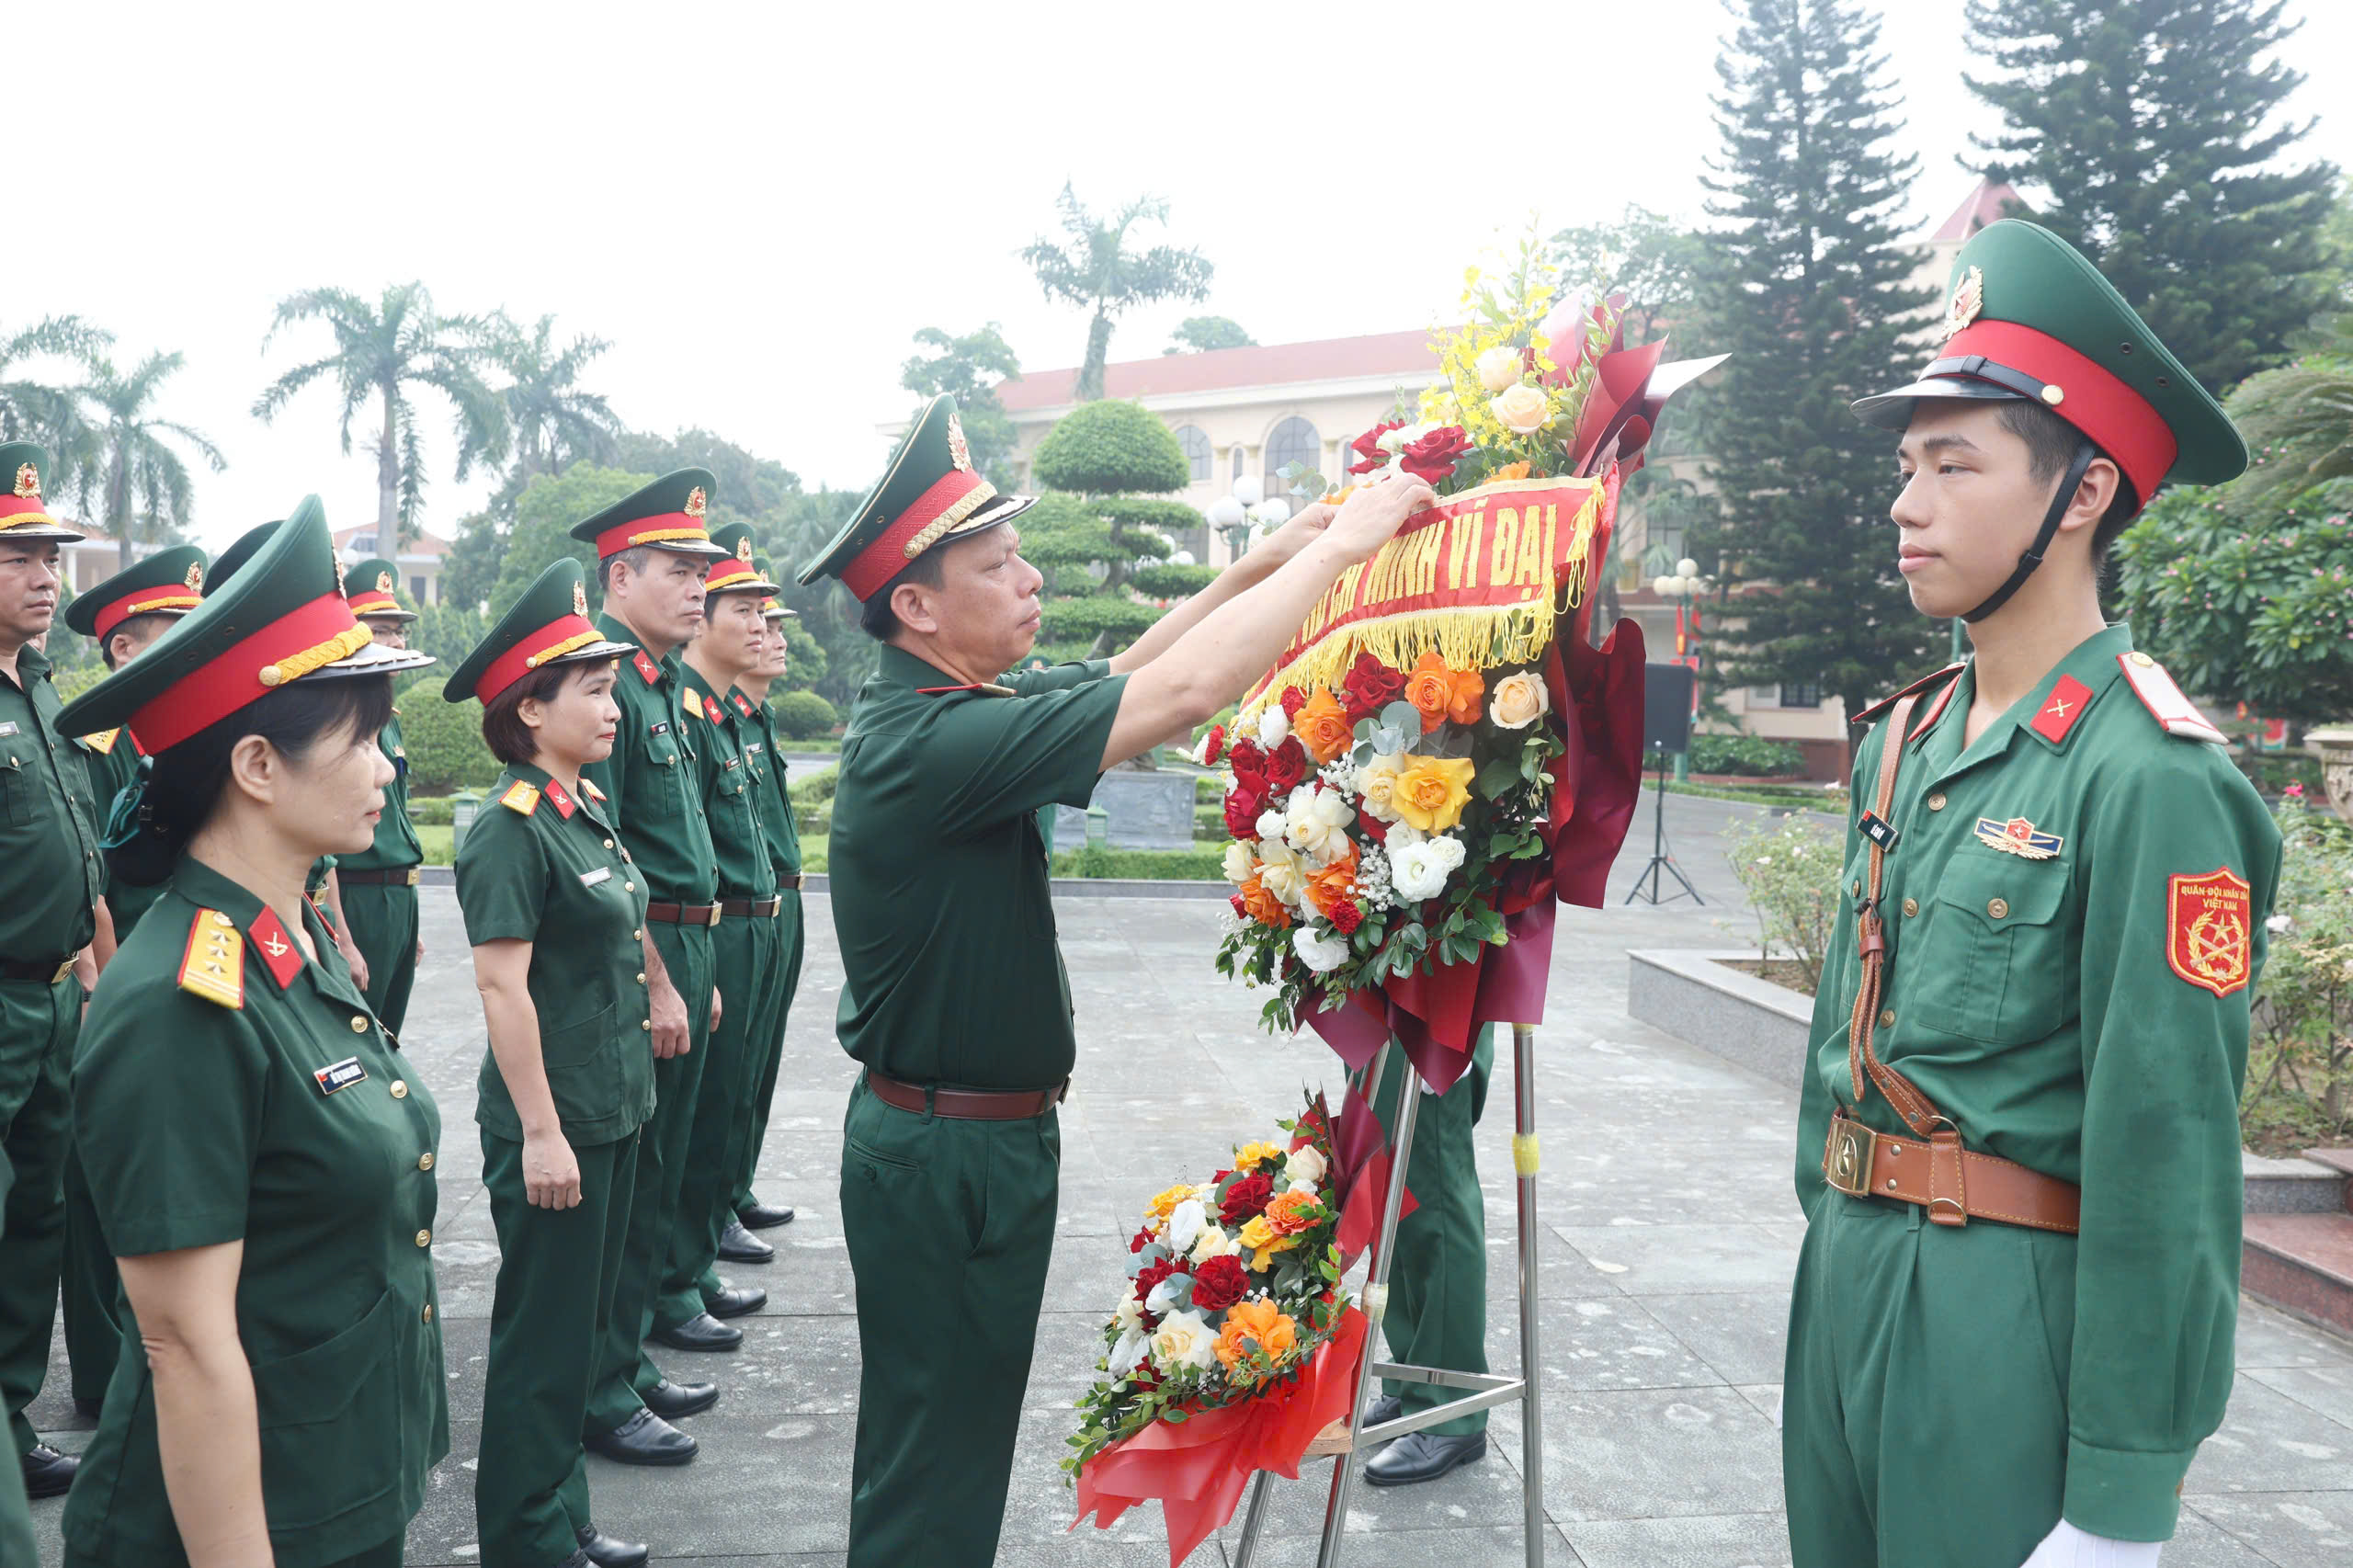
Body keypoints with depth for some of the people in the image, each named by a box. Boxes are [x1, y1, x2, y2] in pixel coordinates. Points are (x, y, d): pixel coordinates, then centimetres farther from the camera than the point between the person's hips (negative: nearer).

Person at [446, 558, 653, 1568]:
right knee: (544, 1335, 4)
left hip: (612, 1111, 9)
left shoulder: (588, 813, 9)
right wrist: (540, 1131, -20)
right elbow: (502, 984, -20)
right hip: (552, 1124, -9)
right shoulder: (510, 829, -17)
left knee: (583, 1323, 18)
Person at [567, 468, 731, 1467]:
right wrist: (657, 982, -19)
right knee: (621, 1182, -1)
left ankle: (631, 1358, 29)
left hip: (679, 954, 10)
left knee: (655, 1177, 17)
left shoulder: (663, 688, 16)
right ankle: (602, 1395, 10)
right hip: (632, 962, -10)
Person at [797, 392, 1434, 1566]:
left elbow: (1118, 674, 13)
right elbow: (1182, 693, -31)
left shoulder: (926, 710, 4)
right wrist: (1339, 545, -21)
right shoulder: (932, 742, -27)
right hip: (952, 1155, -10)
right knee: (937, 1467, 5)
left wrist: (1260, 563, 5)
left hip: (942, 1144, 10)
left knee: (929, 1438, 24)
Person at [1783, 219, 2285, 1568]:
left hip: (2016, 1322, -7)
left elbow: (2167, 1162, -20)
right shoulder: (1908, 740, 7)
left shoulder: (2153, 777, -17)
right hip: (1848, 1285, 8)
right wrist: (1829, 1246, 16)